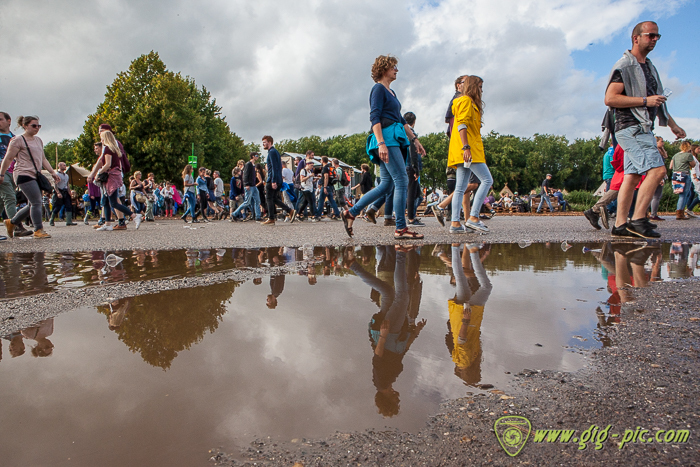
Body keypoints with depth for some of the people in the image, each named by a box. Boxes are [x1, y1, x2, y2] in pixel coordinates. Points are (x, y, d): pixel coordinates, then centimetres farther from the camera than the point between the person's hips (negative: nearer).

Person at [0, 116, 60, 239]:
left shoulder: (38, 140, 19)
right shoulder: (18, 140, -4)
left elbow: (43, 159, 22)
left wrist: (52, 172, 13)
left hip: (35, 176, 8)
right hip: (24, 174, -8)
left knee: (33, 205, 10)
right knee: (37, 203, -13)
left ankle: (11, 222, 28)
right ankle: (38, 230, -8)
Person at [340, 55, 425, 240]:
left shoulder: (391, 92, 25)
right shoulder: (378, 89, -3)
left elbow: (401, 120, 28)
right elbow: (374, 117, -14)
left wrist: (414, 139, 24)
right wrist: (381, 143, -23)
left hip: (394, 139, 10)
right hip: (385, 137, -10)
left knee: (386, 185, 7)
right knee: (402, 181, -12)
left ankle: (351, 213, 11)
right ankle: (400, 228, -10)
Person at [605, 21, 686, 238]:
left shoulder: (649, 67, 23)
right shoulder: (624, 66, -6)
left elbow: (657, 101, 31)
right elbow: (610, 99, -17)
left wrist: (672, 124, 32)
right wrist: (645, 100, -17)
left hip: (642, 128, 9)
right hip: (630, 127, -9)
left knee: (632, 176, 4)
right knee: (657, 169, -18)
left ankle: (620, 224, 4)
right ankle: (638, 220, -16)